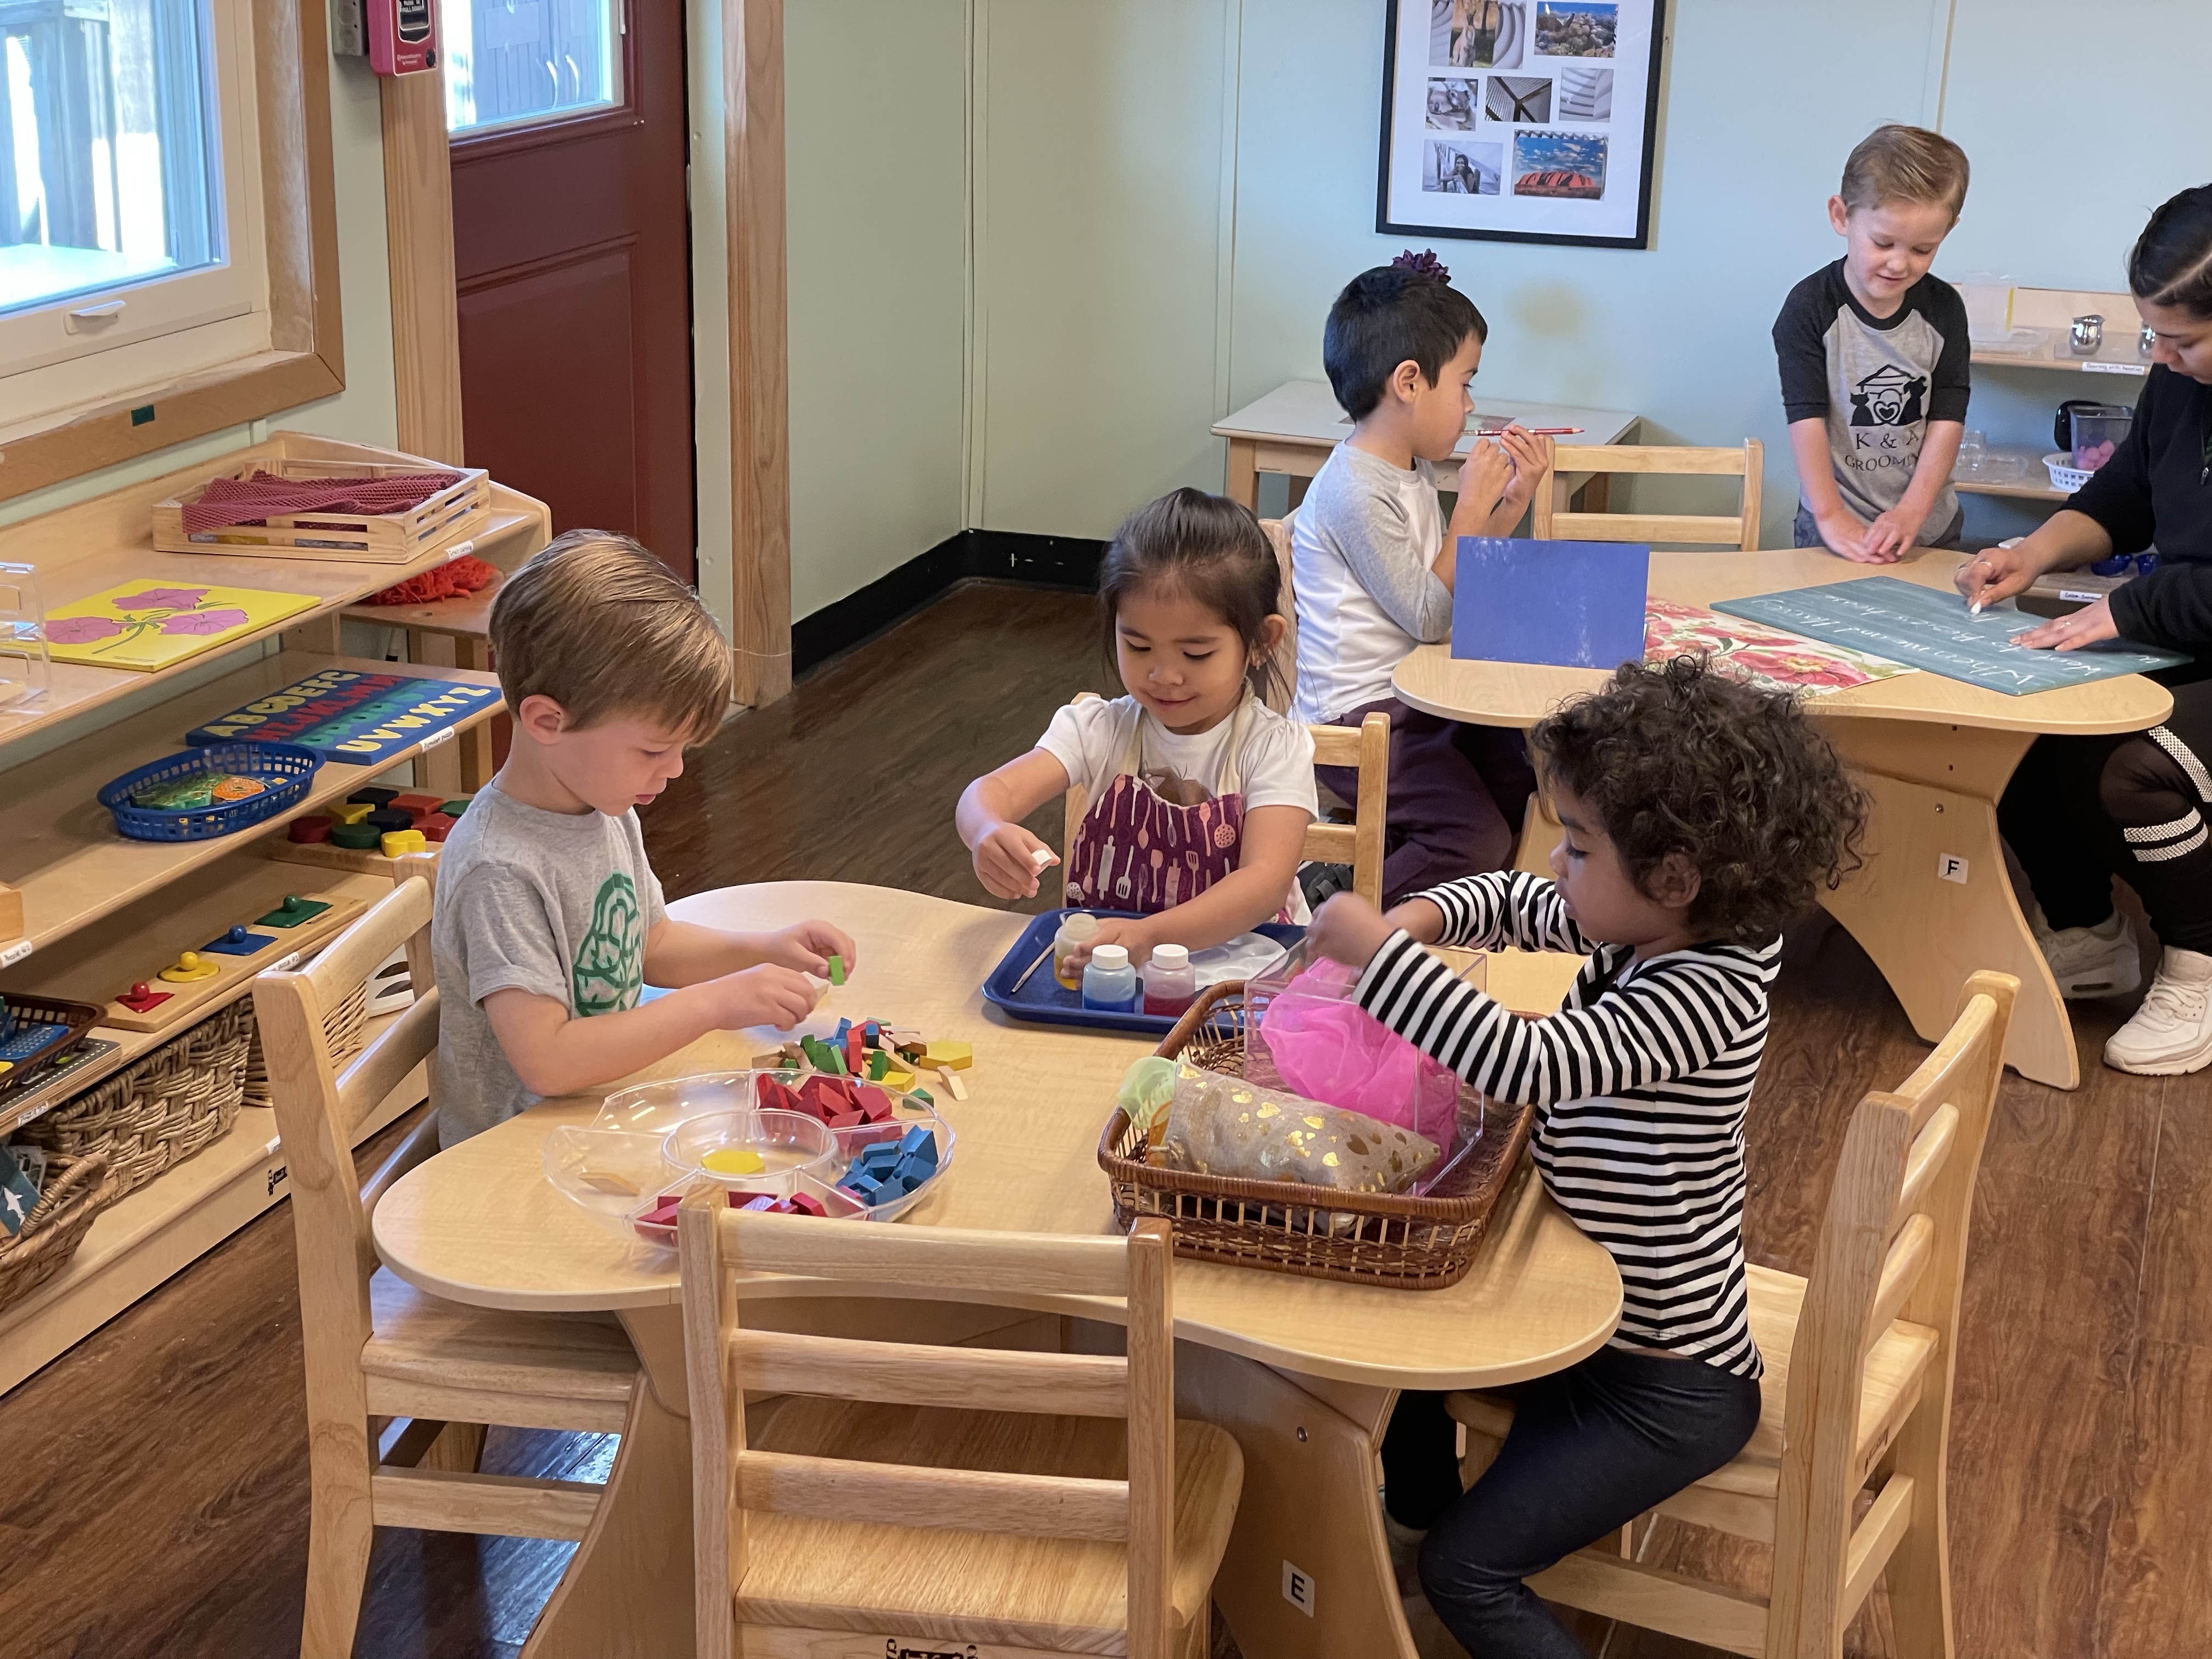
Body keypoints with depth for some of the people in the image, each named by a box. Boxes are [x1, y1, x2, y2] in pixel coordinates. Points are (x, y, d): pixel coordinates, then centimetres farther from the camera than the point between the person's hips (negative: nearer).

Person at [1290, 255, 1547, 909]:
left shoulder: (1414, 470, 10)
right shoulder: (1355, 493, -21)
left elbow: (1457, 579, 18)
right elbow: (1429, 617, -20)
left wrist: (1512, 501, 8)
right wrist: (1472, 506, -17)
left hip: (1411, 696, 10)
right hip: (1358, 714, -10)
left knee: (1530, 786, 7)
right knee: (1478, 841, -19)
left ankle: (1381, 851, 10)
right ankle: (1333, 902, -6)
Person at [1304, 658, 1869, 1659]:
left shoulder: (1699, 995, -30)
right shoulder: (1642, 933, -4)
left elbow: (1526, 1064, -43)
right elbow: (1518, 904, 15)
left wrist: (1378, 951, -35)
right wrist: (1424, 919, -6)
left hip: (1665, 1384, -9)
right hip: (1581, 1316, 9)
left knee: (1469, 1574, -7)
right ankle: (1417, 1513, 42)